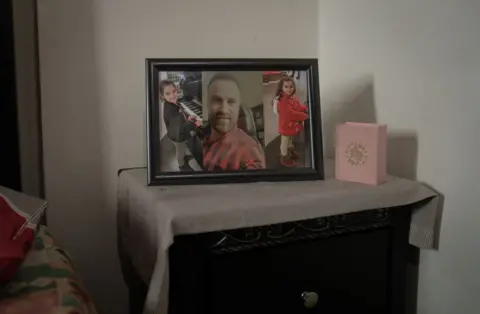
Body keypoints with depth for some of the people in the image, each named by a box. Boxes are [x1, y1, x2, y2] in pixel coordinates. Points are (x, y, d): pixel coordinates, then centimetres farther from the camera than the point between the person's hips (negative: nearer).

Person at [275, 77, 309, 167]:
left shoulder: (293, 97, -4)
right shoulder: (282, 101, -34)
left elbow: (299, 106, 11)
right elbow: (291, 114, -37)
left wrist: (306, 109, -12)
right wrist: (305, 116, -30)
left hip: (294, 124, 9)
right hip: (286, 125, -9)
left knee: (290, 139, 31)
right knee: (285, 142, 12)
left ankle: (291, 151, 55)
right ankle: (284, 158, 30)